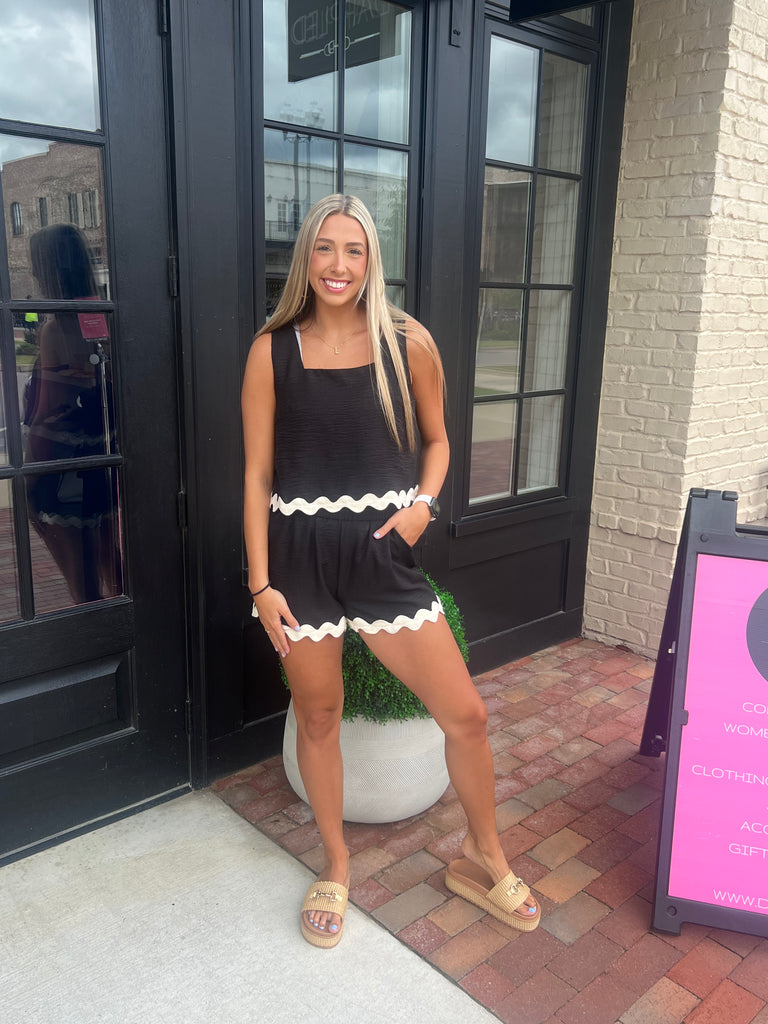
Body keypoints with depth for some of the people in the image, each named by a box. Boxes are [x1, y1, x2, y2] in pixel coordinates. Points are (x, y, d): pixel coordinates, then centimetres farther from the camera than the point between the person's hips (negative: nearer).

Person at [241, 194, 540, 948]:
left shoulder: (408, 343, -1)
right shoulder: (273, 350, -2)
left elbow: (435, 439, 12)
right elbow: (258, 474, -1)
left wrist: (423, 502, -7)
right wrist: (260, 583, -5)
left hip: (383, 554, 1)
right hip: (300, 556, 0)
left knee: (465, 713, 2)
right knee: (317, 717, 13)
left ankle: (481, 857, 30)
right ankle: (335, 866, 38)